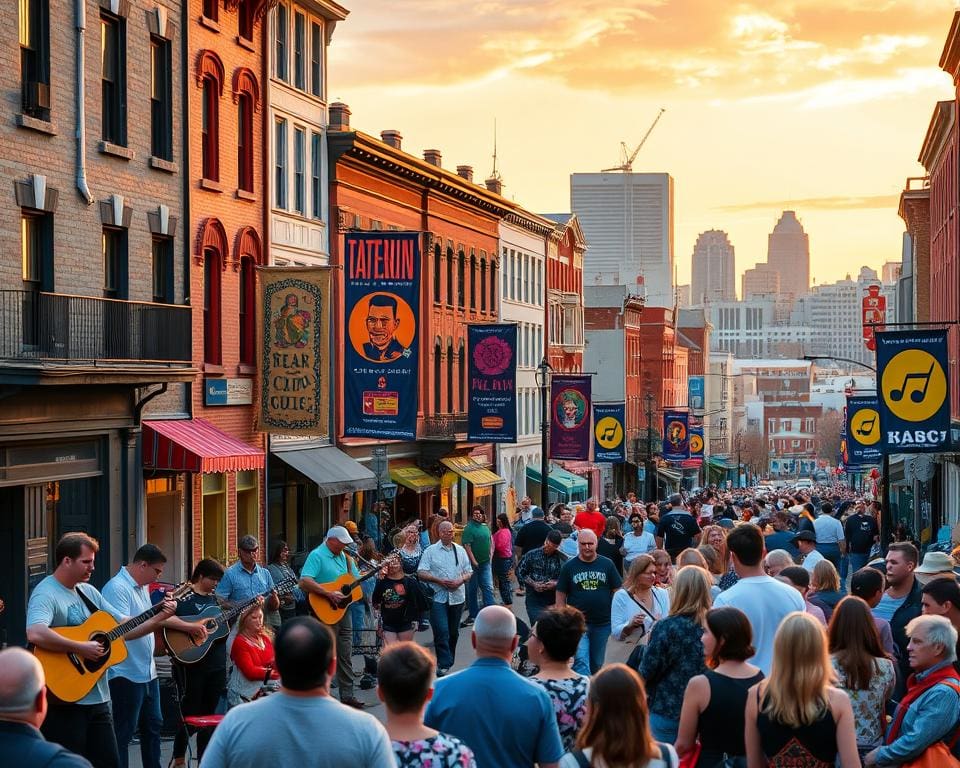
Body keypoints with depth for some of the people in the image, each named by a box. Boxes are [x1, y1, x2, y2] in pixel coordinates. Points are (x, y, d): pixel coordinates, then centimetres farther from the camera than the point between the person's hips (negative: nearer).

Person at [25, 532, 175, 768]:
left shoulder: (88, 592, 13)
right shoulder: (46, 594, -14)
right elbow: (35, 634, -34)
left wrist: (159, 617, 3)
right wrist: (81, 648, -28)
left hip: (97, 698, 8)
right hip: (64, 700, -8)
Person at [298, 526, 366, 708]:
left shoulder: (343, 556, 12)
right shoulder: (317, 556, -13)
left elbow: (355, 579, 19)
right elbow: (304, 582, -26)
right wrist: (330, 594, -28)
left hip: (344, 610, 7)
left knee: (345, 655, 12)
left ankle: (347, 695, 20)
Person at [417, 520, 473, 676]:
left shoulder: (460, 551, 12)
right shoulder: (430, 551, 0)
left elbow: (469, 572, 13)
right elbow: (421, 574, -6)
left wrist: (460, 580, -8)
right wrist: (440, 580, -16)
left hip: (457, 597, 4)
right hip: (438, 597, -4)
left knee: (453, 632, 12)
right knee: (441, 631, -13)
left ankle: (448, 662, 25)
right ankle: (444, 665, -12)